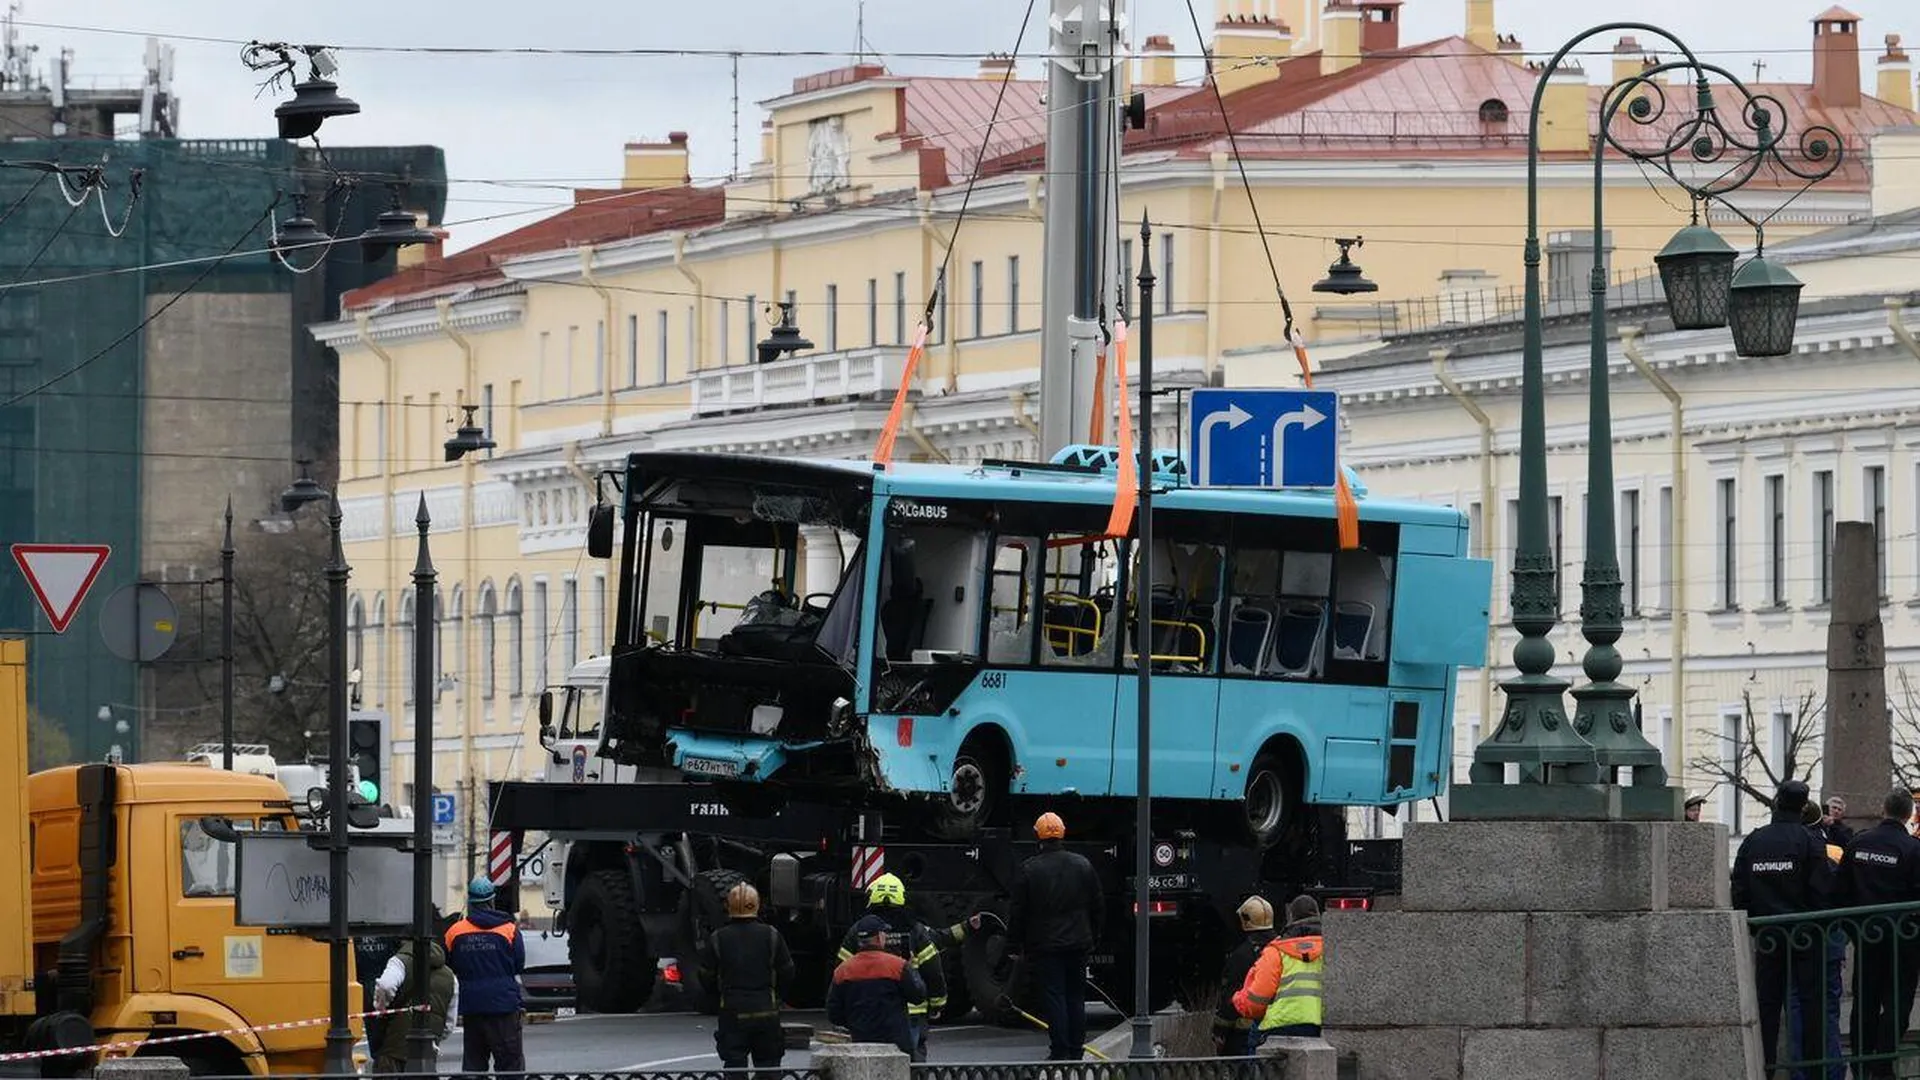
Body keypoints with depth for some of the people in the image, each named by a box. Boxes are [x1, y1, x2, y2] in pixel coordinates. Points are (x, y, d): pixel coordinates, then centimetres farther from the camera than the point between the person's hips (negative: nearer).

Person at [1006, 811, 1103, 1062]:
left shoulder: (1028, 869, -9)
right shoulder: (1083, 865, 4)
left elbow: (1016, 912, -6)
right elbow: (1097, 907, 11)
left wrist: (1014, 947, 2)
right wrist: (1093, 936, 21)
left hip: (1045, 945, -4)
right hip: (1078, 944, 4)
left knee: (1053, 997, -3)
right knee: (1076, 996, 10)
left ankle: (1059, 1050, -7)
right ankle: (1076, 1050, 13)